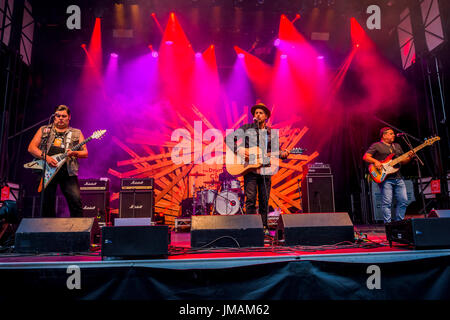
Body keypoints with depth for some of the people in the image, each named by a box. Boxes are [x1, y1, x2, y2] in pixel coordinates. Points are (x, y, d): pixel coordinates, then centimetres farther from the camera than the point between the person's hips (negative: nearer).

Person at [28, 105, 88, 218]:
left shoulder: (76, 133, 13)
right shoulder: (44, 130, 16)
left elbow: (85, 153, 6)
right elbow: (31, 148, 7)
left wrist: (74, 153, -15)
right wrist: (46, 157, -10)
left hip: (68, 171, -1)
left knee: (76, 201, -13)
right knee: (47, 204, 4)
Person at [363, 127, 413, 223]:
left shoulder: (397, 146, 23)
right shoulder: (376, 145, 2)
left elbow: (402, 161, 25)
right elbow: (365, 157, -5)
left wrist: (409, 157, 5)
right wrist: (375, 161, -20)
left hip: (398, 178, 7)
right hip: (385, 178, -7)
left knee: (403, 201, 5)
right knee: (387, 202, -8)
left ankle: (398, 222, 16)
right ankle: (388, 224, -4)